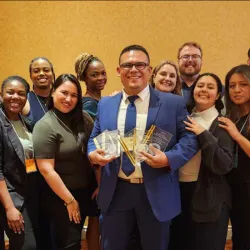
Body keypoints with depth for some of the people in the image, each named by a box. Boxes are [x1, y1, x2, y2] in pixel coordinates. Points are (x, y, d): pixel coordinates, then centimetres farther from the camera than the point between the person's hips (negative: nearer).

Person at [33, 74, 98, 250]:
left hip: (87, 189, 5)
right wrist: (69, 200, -14)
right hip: (61, 195, -5)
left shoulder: (83, 118, -1)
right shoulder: (45, 126, -16)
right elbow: (46, 170, -19)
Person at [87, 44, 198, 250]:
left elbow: (190, 139, -4)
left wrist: (169, 158, -21)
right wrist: (93, 153, -9)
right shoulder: (105, 104, 8)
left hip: (156, 193, -2)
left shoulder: (173, 103, -2)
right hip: (115, 192, 3)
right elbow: (94, 138, 13)